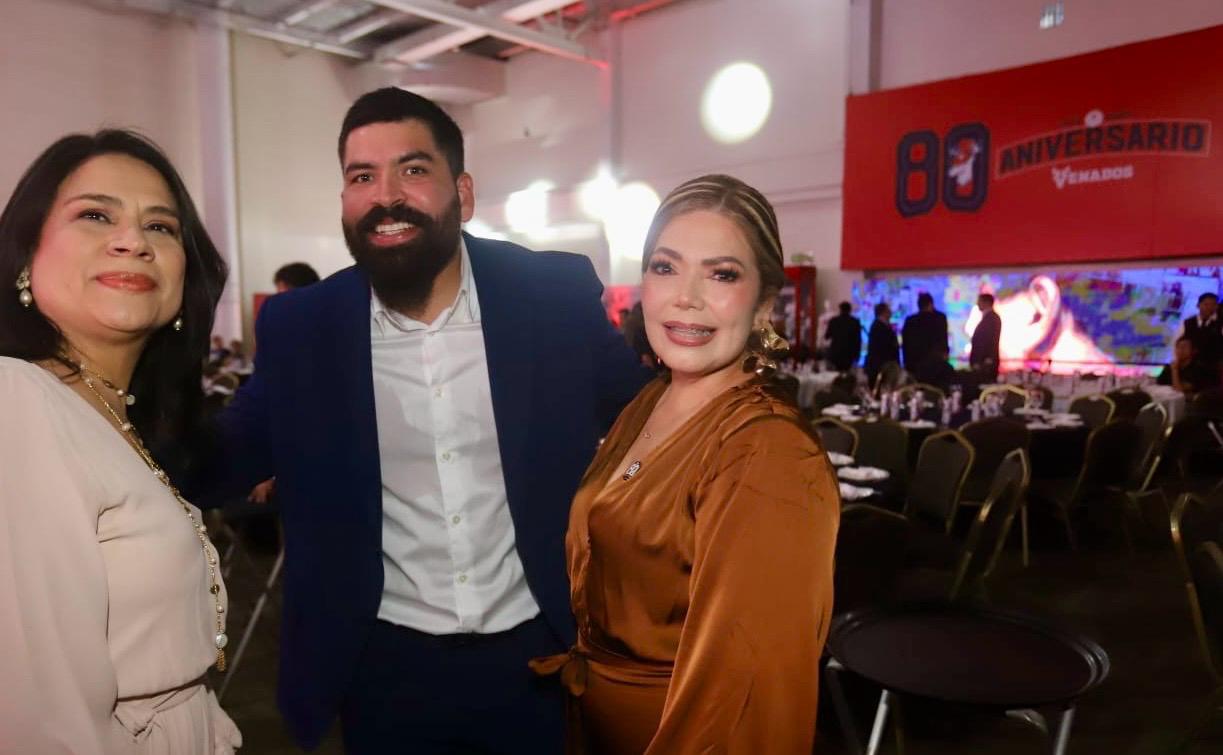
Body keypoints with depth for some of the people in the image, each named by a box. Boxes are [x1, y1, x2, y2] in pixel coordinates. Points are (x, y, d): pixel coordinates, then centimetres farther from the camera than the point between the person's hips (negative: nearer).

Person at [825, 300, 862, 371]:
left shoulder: (833, 320, -2)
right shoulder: (855, 321, -2)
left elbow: (827, 336, 6)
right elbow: (858, 339, -2)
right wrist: (857, 355, 4)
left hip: (835, 352, 0)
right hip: (849, 353, 0)